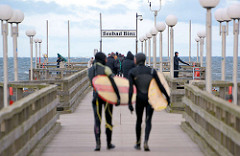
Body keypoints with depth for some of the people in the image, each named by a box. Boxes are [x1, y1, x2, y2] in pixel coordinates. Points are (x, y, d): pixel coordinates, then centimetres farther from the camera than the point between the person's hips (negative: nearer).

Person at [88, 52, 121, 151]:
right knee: (108, 120, 10)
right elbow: (113, 83, -15)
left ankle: (98, 144, -11)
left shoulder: (90, 70, 7)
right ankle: (109, 143, 18)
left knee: (97, 120, 2)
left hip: (96, 96, 3)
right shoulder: (105, 69, -10)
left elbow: (93, 83, 12)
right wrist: (118, 97, -14)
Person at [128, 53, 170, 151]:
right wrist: (167, 96, 6)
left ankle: (138, 143, 25)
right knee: (148, 121, 3)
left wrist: (129, 103, -11)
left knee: (139, 120, 16)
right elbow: (160, 85, -3)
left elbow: (131, 89, -11)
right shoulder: (152, 71, -2)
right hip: (150, 98, 0)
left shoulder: (132, 72, -4)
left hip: (139, 98, 0)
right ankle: (146, 142, -16)